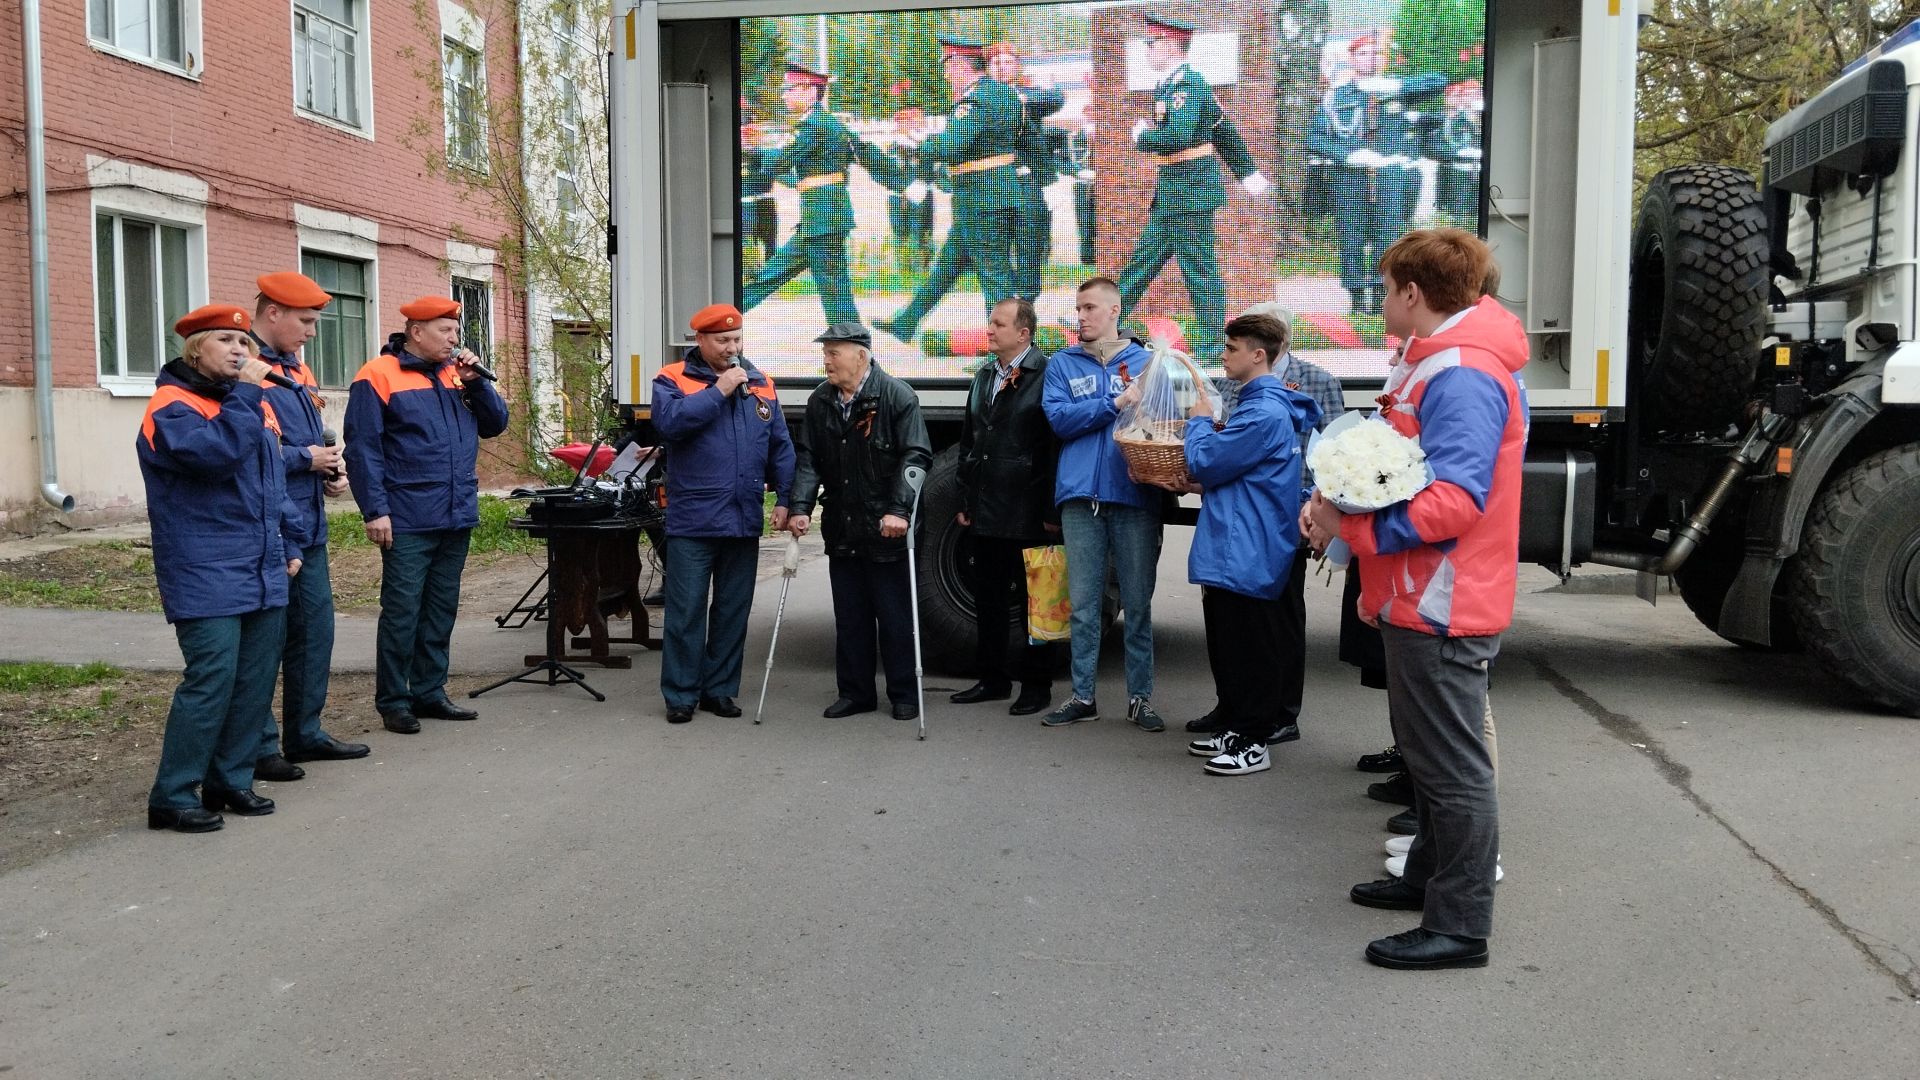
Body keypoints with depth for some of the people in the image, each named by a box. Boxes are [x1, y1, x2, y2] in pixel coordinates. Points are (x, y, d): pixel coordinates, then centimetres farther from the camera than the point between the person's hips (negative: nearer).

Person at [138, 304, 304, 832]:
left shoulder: (257, 404, 18)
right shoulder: (172, 405, -6)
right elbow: (214, 452, -26)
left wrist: (288, 544, 19)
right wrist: (243, 394, -19)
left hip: (264, 572, 8)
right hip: (206, 576, -8)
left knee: (256, 680, 7)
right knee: (211, 679, -13)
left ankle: (230, 779, 19)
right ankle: (172, 797, -3)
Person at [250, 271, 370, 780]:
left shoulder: (295, 369, 16)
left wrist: (332, 466, 6)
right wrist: (306, 458, -16)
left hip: (308, 528, 10)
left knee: (314, 632, 16)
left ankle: (305, 733, 28)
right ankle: (259, 748, 11)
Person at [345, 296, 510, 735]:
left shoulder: (456, 373, 14)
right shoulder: (380, 376, -6)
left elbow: (496, 423, 13)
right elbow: (363, 448, -10)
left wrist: (474, 382, -2)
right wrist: (375, 510, -15)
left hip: (457, 517, 7)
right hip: (407, 521, -7)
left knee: (441, 611, 12)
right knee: (402, 613, -2)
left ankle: (429, 692, 22)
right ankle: (393, 701, 7)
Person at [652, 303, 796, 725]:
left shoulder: (760, 383, 12)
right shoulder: (673, 379, 1)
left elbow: (780, 446, 12)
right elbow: (670, 421, -20)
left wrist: (784, 499, 4)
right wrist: (719, 390, -16)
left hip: (745, 519, 4)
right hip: (693, 519, -4)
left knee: (734, 611, 9)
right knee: (686, 611, -1)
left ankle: (720, 689, 19)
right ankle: (680, 694, 8)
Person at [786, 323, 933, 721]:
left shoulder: (897, 396, -10)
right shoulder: (820, 402, 7)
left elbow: (916, 456, -14)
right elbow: (807, 459, 6)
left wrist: (899, 509, -23)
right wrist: (799, 507, -7)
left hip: (887, 529, -5)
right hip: (841, 530, 5)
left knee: (895, 616, 4)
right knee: (849, 617, 12)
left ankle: (904, 694, 16)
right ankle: (855, 692, 23)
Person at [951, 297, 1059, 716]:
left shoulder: (1046, 376, -9)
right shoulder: (984, 377, 14)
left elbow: (1057, 448, -13)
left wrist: (1052, 513, -15)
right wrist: (964, 500, 14)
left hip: (1027, 516, -7)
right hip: (985, 514, 7)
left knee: (1031, 601, 4)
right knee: (987, 599, 13)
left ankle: (1036, 685, 14)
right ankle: (993, 678, 24)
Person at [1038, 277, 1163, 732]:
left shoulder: (1146, 362, 8)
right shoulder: (1062, 363, 11)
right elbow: (1059, 418, -3)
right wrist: (1115, 404, -9)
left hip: (1135, 495, -1)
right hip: (1080, 495, 1)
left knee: (1138, 603, 4)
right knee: (1083, 604, 6)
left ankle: (1140, 697, 14)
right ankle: (1082, 696, 15)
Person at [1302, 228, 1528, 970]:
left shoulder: (1463, 378, -21)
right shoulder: (1441, 365, 15)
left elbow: (1456, 499, -29)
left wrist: (1353, 524, -22)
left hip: (1443, 605, -11)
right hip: (1421, 598, 11)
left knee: (1452, 765, -3)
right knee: (1426, 751, 22)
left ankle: (1461, 926, 7)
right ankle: (1431, 876, 37)